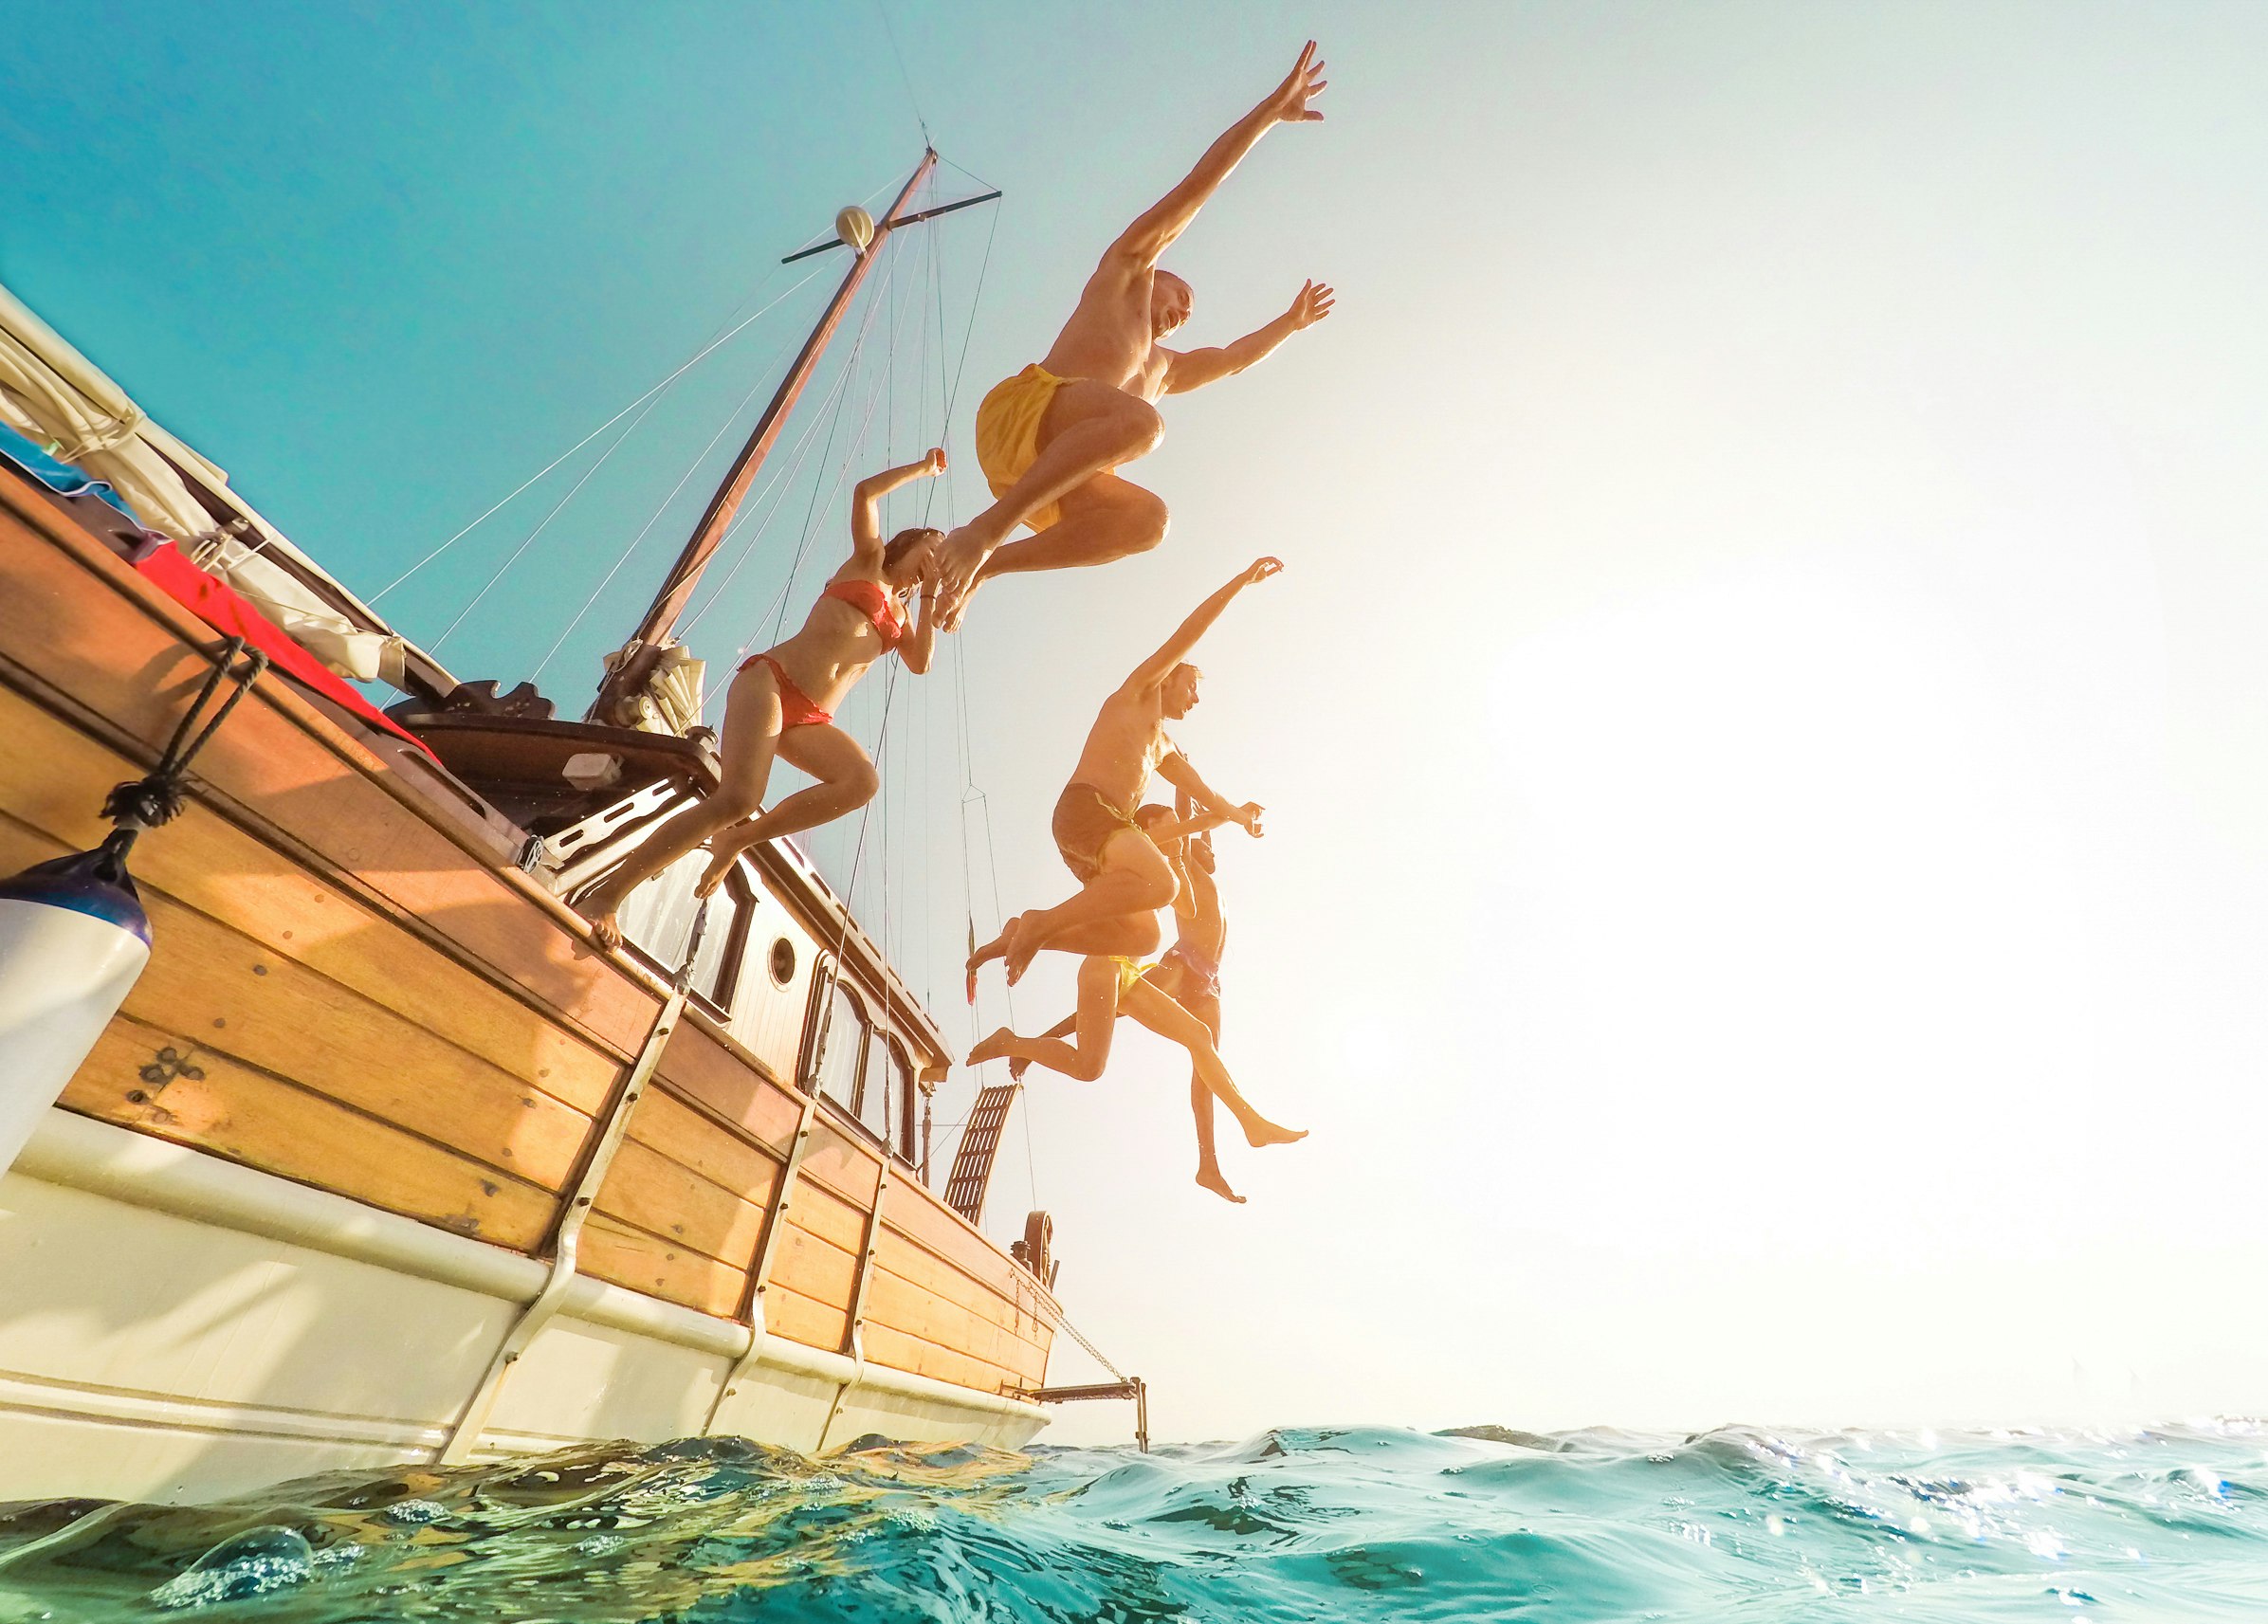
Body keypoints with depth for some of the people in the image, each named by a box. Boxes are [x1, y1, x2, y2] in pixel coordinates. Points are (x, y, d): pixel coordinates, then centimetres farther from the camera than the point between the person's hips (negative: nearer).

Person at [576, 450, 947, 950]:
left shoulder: (901, 615, 27)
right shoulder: (869, 561, 17)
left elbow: (920, 663, 9)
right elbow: (865, 491, 5)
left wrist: (931, 595, 11)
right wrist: (922, 468, 18)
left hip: (810, 720, 5)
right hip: (771, 681, -5)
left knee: (863, 781, -29)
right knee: (738, 798, -28)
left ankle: (736, 838, -14)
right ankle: (606, 894, -19)